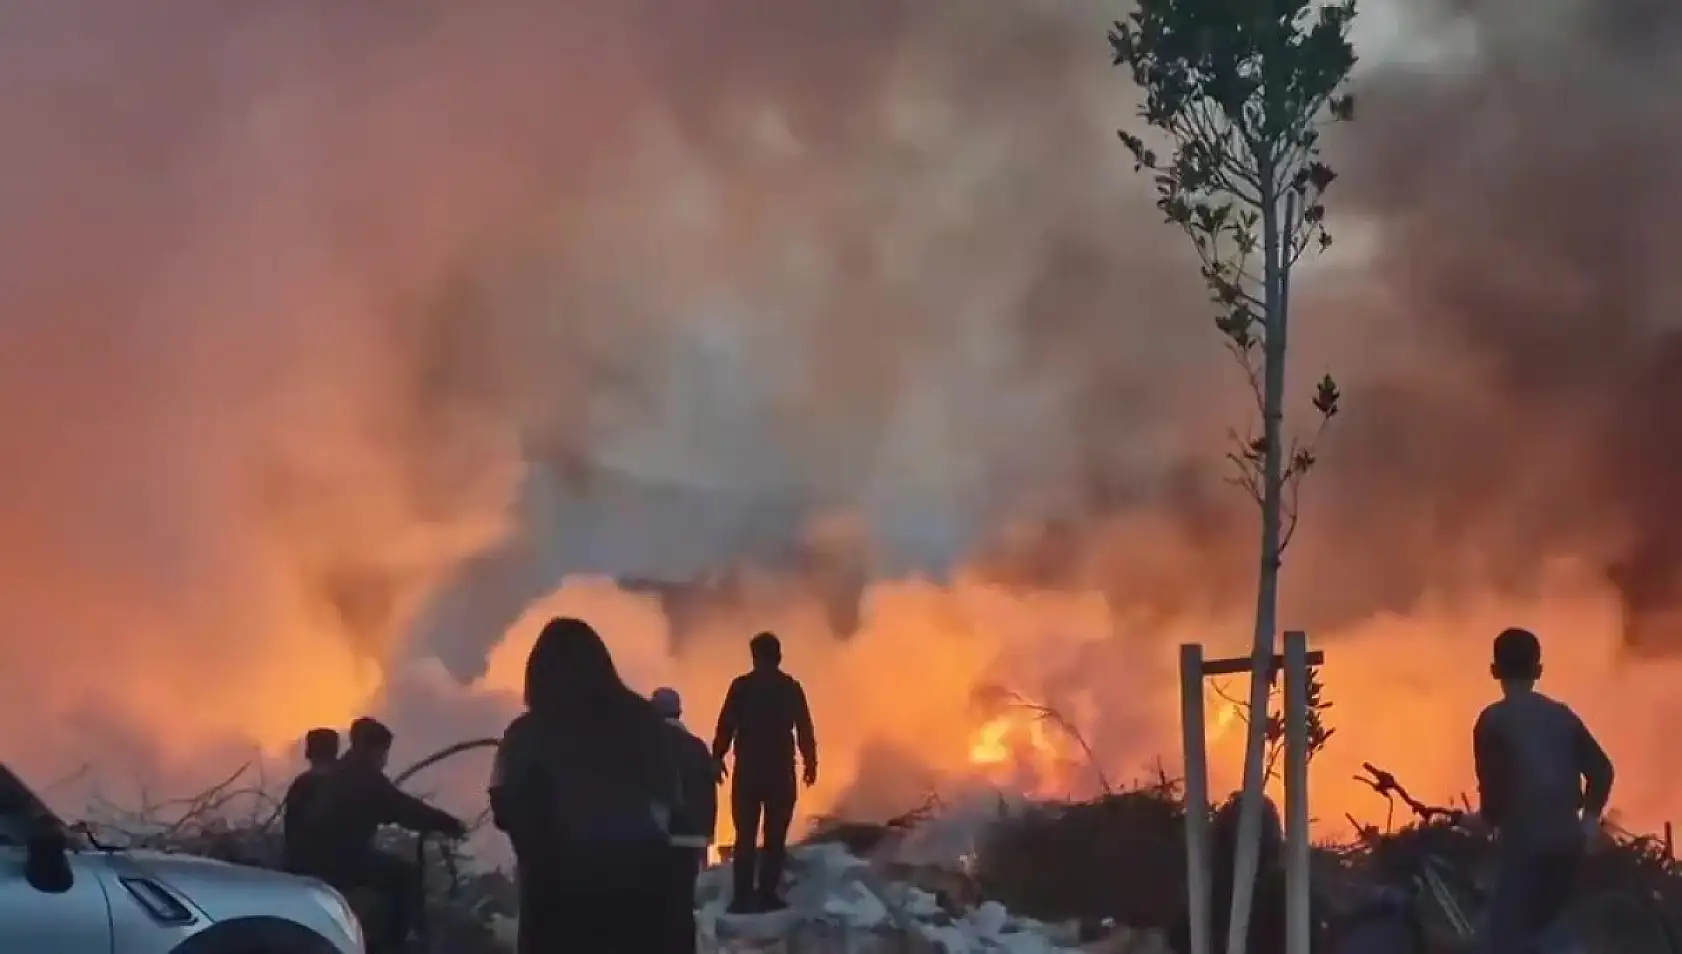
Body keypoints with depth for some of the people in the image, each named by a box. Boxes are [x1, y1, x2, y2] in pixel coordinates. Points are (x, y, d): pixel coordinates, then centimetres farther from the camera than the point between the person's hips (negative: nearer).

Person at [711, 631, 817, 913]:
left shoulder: (741, 686, -1)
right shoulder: (791, 687, 3)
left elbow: (725, 726, -3)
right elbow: (805, 730, 2)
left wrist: (717, 759, 5)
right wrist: (810, 763, 10)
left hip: (747, 770, 0)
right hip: (780, 770, 0)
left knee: (745, 835, 4)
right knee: (775, 837, 5)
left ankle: (744, 897, -2)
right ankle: (767, 895, -1)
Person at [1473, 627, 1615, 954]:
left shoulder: (1494, 719, -4)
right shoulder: (1562, 715, 13)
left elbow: (1493, 784, -8)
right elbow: (1601, 770, 14)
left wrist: (1489, 819, 12)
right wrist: (1589, 817, 26)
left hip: (1523, 838, -6)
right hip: (1567, 838, 6)